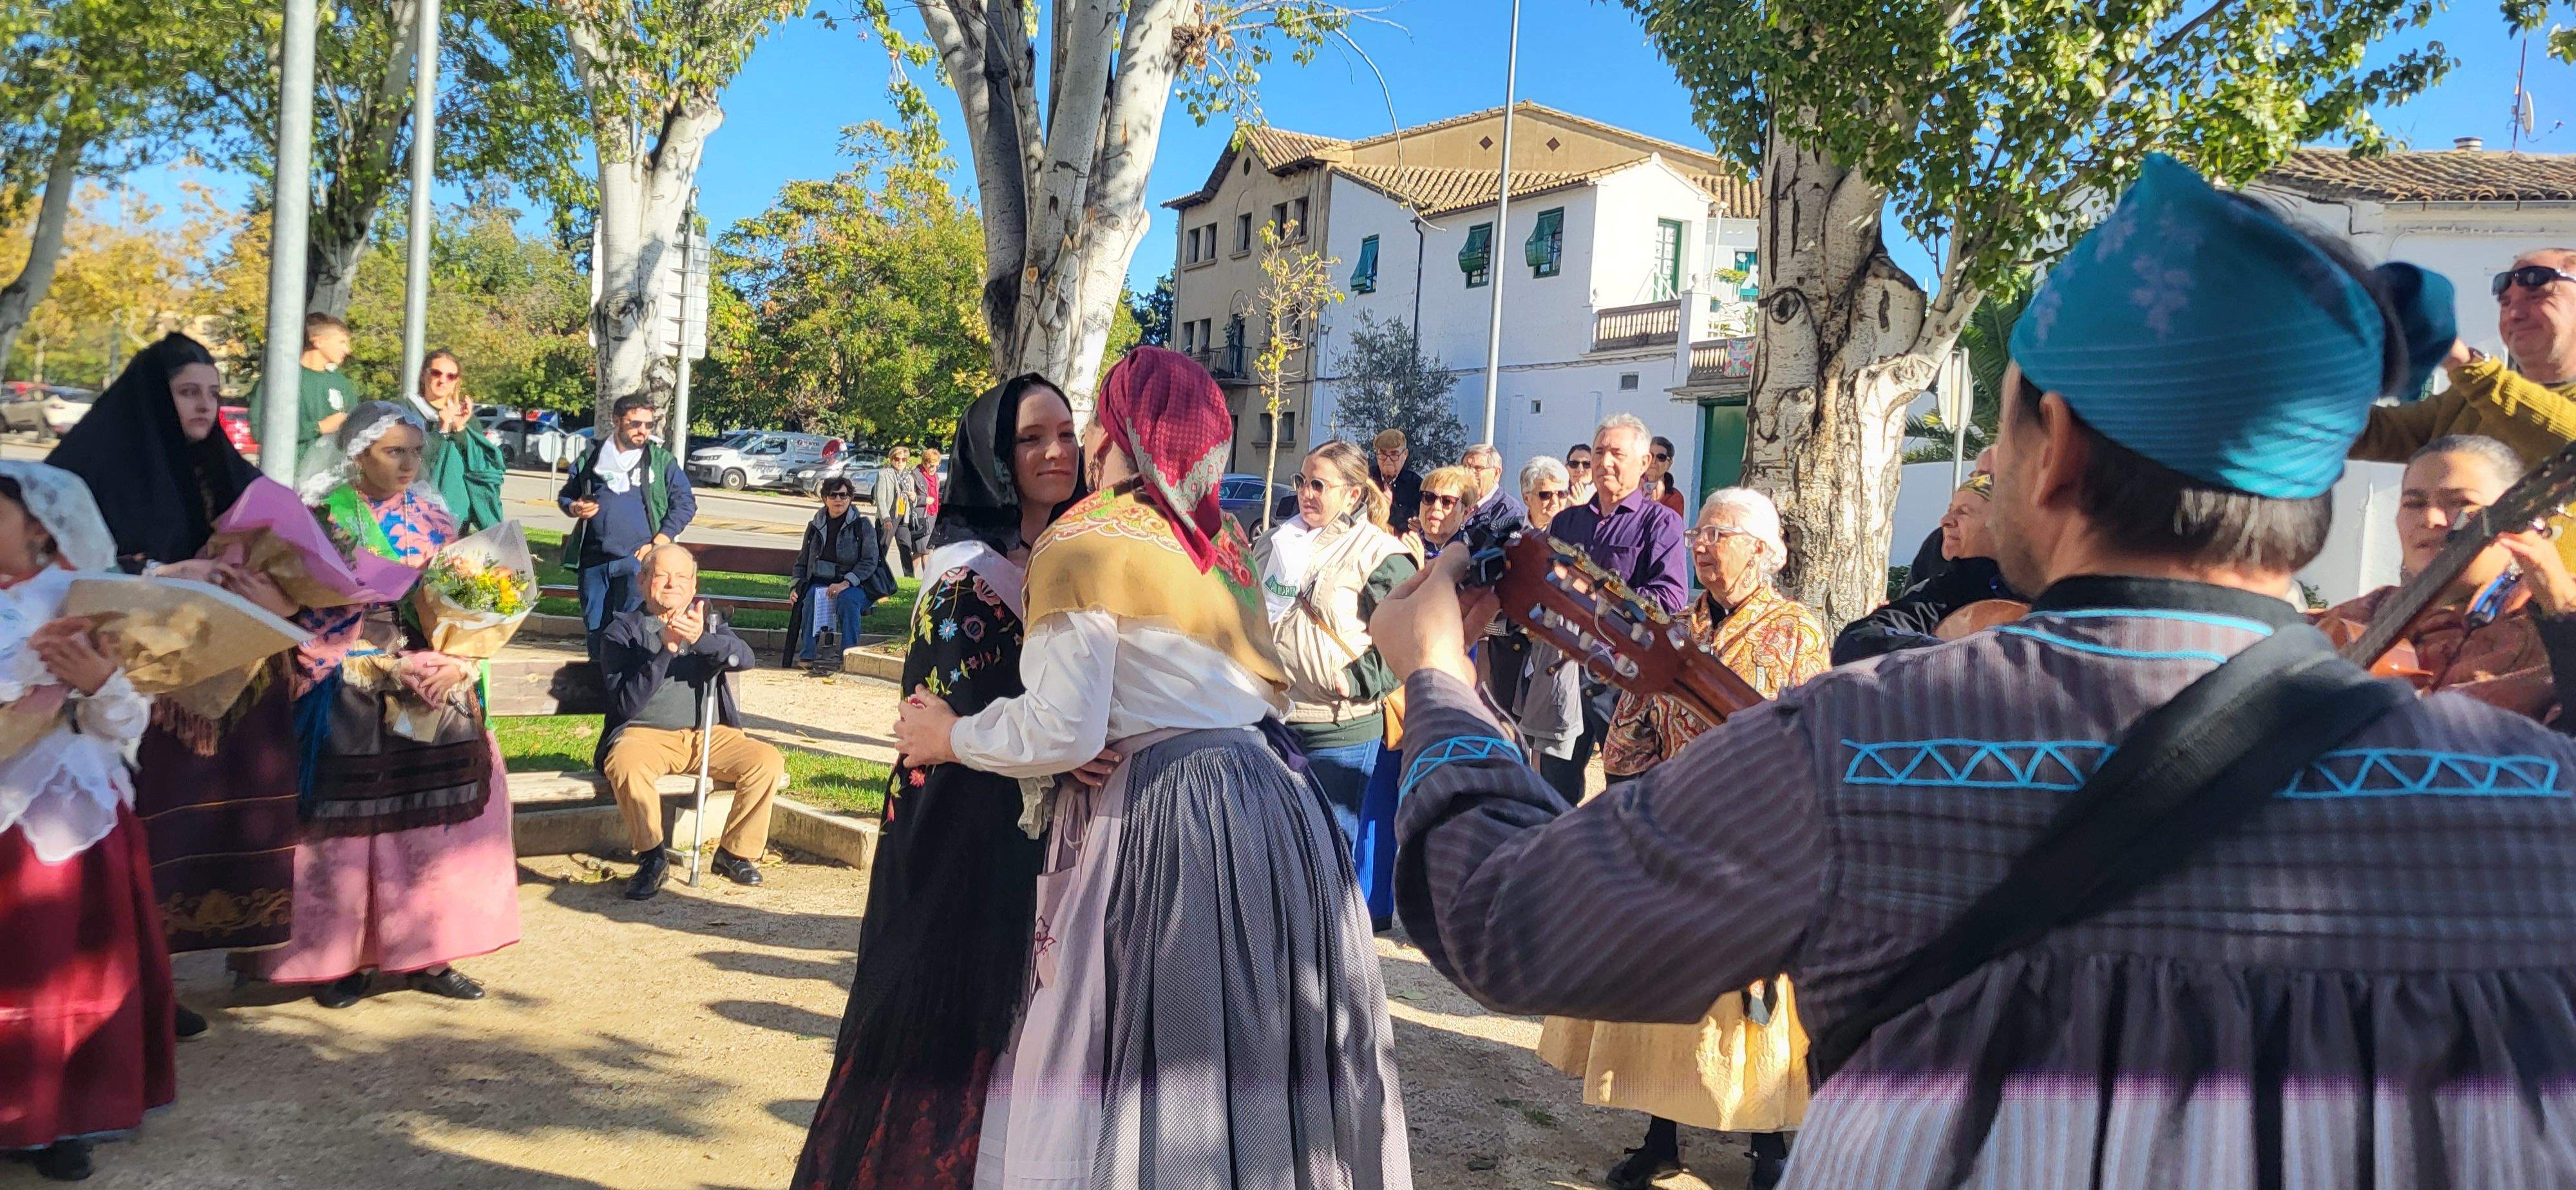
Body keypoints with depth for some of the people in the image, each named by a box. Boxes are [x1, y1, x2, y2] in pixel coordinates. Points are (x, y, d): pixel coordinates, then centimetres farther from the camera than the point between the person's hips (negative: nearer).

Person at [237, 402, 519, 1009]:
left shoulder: (433, 518, 14)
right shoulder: (325, 516, 0)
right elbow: (319, 611, -6)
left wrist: (455, 664, -6)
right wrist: (403, 667, -14)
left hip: (435, 687, 4)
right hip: (348, 698, -4)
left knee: (440, 809, -3)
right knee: (350, 817, -4)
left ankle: (425, 950, 7)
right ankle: (333, 957, 8)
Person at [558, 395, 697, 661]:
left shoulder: (662, 460, 6)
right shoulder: (593, 457, 13)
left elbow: (685, 503, 4)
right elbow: (565, 495, 26)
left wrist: (658, 543, -6)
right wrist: (574, 508, 1)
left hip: (638, 561, -3)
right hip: (593, 560, 3)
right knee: (595, 627, 8)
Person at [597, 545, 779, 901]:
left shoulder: (709, 622, 13)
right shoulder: (623, 631, 4)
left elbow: (745, 657, -10)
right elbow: (626, 703, -9)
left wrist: (701, 640, -30)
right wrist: (665, 650, -21)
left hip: (708, 736, 3)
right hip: (646, 734, -3)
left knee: (769, 762, -20)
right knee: (626, 766, -36)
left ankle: (734, 853, 0)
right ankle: (653, 858, -13)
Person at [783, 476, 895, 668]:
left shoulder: (863, 525, 0)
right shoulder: (815, 527, 14)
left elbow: (870, 561, -9)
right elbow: (802, 562, 21)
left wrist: (846, 583, -22)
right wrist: (796, 585, 1)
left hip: (855, 585, -3)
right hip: (820, 582, 3)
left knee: (848, 600, -37)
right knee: (810, 600, -31)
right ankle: (806, 657, -32)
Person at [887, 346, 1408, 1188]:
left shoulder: (1086, 540, -7)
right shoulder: (1223, 541, 14)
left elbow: (1062, 731, -13)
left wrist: (954, 738, 2)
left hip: (1159, 820, -7)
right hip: (1275, 797, 7)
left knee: (1127, 1066, 3)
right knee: (1258, 1058, 16)